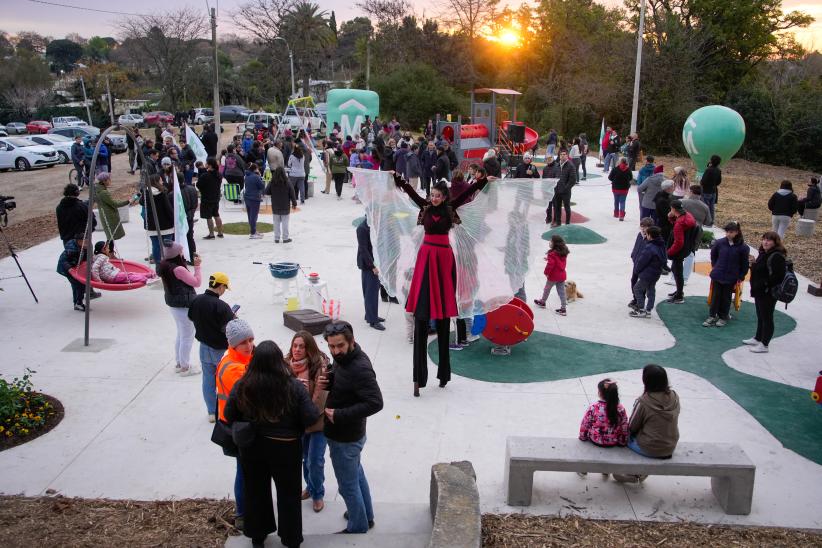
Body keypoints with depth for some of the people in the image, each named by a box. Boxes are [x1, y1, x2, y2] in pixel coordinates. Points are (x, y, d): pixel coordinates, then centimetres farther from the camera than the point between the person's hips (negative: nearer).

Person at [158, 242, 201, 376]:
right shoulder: (179, 269, -26)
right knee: (187, 337, 4)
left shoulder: (165, 266, 3)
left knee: (180, 335, 23)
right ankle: (185, 367, 14)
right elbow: (197, 282, -17)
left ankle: (179, 363, 34)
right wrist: (197, 266, -11)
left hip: (173, 304, 10)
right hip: (184, 306, -10)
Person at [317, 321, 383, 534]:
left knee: (348, 486, 10)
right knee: (357, 474, 27)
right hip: (350, 433, 10)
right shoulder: (343, 358, -3)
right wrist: (327, 381, -9)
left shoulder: (359, 368, -30)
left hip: (346, 438, -9)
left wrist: (339, 415, -30)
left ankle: (358, 527, 30)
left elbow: (375, 403, -34)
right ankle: (366, 515, 47)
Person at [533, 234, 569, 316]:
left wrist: (546, 272, -13)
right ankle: (563, 308, 7)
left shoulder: (552, 254, -21)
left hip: (553, 276, -6)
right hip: (562, 275, 6)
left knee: (547, 289, 16)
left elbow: (550, 265, -25)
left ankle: (542, 302, 35)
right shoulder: (564, 253, 5)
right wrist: (549, 259, 22)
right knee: (561, 292, 8)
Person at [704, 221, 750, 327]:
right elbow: (713, 255, 14)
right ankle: (712, 316, 14)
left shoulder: (742, 247, -11)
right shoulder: (719, 243, -5)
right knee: (715, 295, 5)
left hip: (731, 278, -2)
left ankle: (723, 317, 21)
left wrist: (741, 277, -2)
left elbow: (744, 263, -3)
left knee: (726, 297, 8)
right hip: (717, 275, 2)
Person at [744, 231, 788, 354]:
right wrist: (754, 263, 2)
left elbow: (778, 276, -27)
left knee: (767, 318, 1)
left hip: (768, 293, -10)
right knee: (760, 316, 22)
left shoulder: (777, 256, -21)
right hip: (759, 292, 10)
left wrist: (765, 285, -23)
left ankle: (764, 345, 10)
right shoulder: (763, 254, 10)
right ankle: (757, 338, 37)